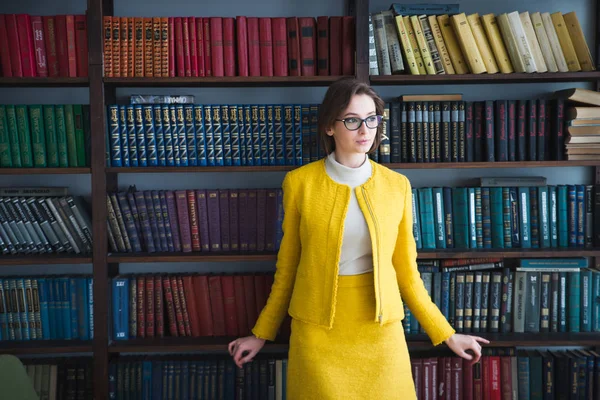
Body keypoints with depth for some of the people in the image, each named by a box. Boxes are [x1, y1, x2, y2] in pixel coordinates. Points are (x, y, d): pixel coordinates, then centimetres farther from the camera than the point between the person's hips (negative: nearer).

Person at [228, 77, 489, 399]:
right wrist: (262, 333, 7)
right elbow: (288, 265, 3)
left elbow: (405, 270, 5)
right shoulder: (299, 182, -6)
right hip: (316, 332, -1)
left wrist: (446, 334, 6)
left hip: (380, 331, 1)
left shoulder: (397, 185, -2)